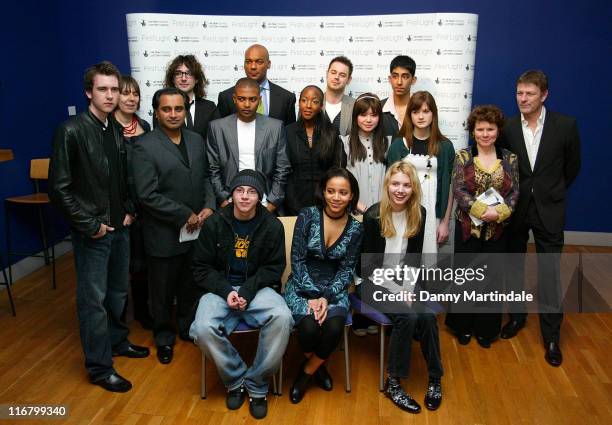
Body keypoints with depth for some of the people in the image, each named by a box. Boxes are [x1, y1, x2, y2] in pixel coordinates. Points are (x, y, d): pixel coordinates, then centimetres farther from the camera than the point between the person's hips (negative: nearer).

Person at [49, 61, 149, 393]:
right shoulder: (71, 131, -14)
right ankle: (99, 366, 17)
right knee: (94, 298, 4)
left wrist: (130, 210, 6)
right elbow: (59, 188, -15)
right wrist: (90, 225, -14)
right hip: (91, 231, -6)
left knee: (118, 290, 19)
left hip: (119, 226, 6)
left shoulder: (118, 130, 6)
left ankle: (117, 340, 39)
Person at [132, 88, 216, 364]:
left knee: (191, 286, 17)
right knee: (163, 291, 12)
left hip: (196, 229, 5)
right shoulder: (144, 147, -12)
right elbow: (148, 195, -17)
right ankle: (164, 337, 32)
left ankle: (188, 328, 39)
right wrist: (185, 216, -16)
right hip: (164, 234, -4)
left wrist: (209, 207, -6)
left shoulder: (196, 140, 6)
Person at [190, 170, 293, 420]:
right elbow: (201, 268, 3)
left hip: (258, 288, 0)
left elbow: (273, 268, 1)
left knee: (282, 317, -31)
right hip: (220, 288, 1)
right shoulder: (214, 224, 1)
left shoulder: (272, 226, -1)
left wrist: (247, 291, -15)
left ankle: (257, 385, -7)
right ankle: (235, 379, 0)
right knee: (203, 329, -30)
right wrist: (226, 291, -14)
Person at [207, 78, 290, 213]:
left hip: (265, 206, 0)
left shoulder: (275, 127, 0)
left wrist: (272, 205, -4)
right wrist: (223, 201, -4)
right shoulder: (218, 127, 1)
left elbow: (282, 170, 2)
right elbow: (213, 170, 3)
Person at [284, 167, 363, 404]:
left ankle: (307, 372, 3)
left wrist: (326, 297, -15)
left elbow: (347, 269, 0)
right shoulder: (308, 216, -8)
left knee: (334, 327, -28)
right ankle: (316, 365, 9)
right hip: (301, 286, -1)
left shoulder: (354, 228, -1)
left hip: (334, 289, 2)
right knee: (309, 326, -29)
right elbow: (297, 260, -8)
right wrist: (312, 296, -17)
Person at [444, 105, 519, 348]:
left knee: (492, 278, 10)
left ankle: (487, 329, 26)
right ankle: (463, 326, 25)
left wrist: (499, 212, -18)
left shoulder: (510, 159, 3)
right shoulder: (463, 157, -2)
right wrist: (482, 210, -21)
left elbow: (514, 192, 0)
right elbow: (458, 190, -10)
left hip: (498, 228, 2)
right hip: (468, 227, -1)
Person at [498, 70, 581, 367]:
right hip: (515, 207, 2)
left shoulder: (565, 125, -7)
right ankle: (516, 315, 33)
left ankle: (551, 335, 15)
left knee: (549, 272, 2)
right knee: (514, 265, 14)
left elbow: (573, 165, 6)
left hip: (549, 209, -1)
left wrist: (554, 193, 12)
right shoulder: (507, 128, -5)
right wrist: (512, 195, 6)